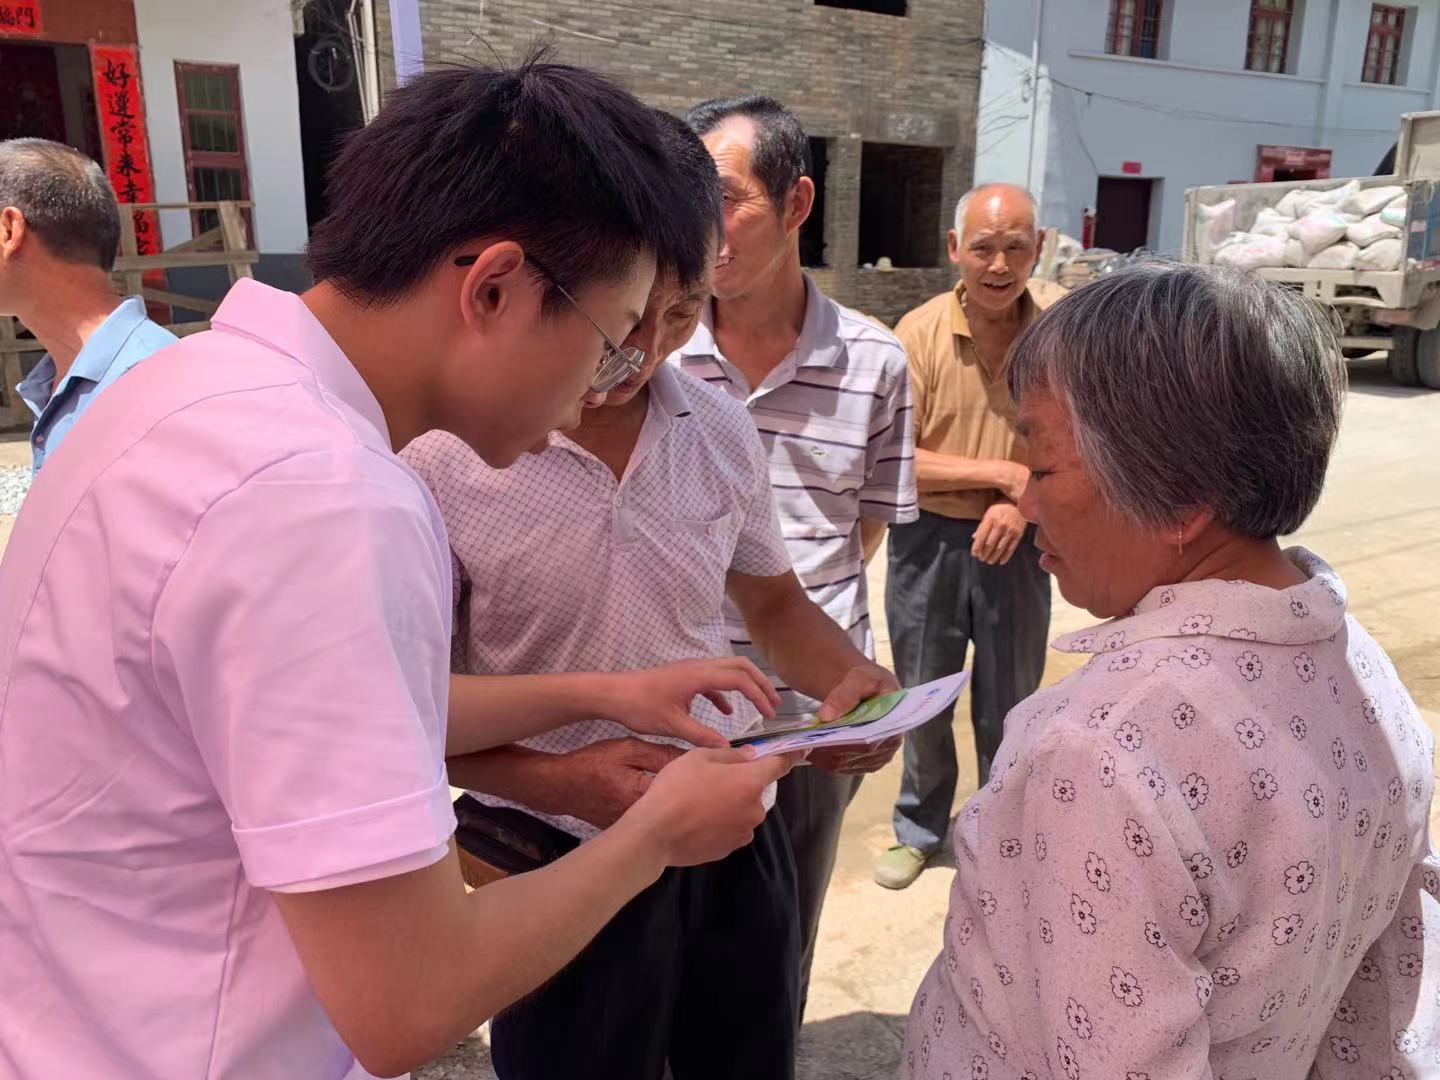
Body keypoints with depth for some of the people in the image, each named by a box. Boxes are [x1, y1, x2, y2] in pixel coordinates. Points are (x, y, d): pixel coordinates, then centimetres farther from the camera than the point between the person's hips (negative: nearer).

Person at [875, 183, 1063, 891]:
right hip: (929, 540, 0)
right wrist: (1000, 471, -17)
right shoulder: (919, 334, -12)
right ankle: (918, 831, 36)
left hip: (1017, 541, 1)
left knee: (1011, 700, 15)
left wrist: (1024, 502, -18)